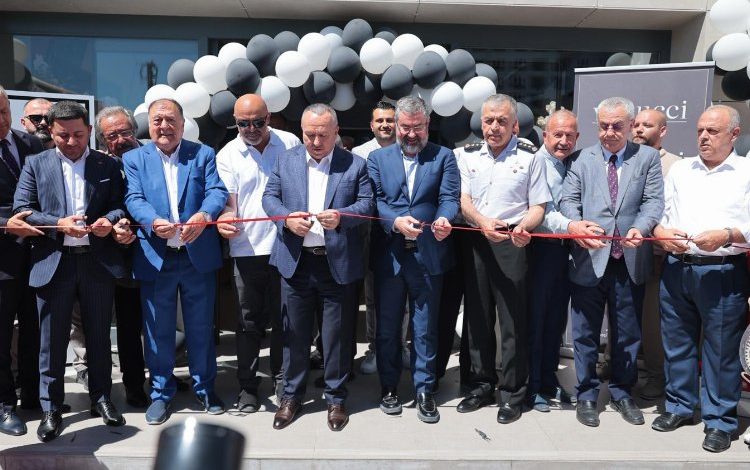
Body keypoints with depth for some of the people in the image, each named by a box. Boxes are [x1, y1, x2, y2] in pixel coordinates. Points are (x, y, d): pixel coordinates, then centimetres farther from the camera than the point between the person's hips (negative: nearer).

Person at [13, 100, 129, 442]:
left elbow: (121, 204, 7)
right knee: (52, 340, 6)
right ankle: (51, 409, 18)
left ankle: (101, 397, 27)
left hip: (98, 261, 1)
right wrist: (59, 224, -16)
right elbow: (21, 210, -1)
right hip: (53, 262, 0)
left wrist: (109, 219, -16)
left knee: (99, 335, 12)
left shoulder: (108, 165, 7)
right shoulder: (35, 164, 5)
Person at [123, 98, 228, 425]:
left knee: (201, 325, 11)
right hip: (155, 258, 0)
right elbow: (134, 199, -7)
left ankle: (204, 386, 29)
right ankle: (161, 392, 26)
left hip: (198, 255, 0)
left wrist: (203, 215, -28)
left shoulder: (203, 154, 6)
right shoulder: (134, 159, 6)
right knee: (158, 328, 10)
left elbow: (217, 191, -6)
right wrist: (153, 222, -28)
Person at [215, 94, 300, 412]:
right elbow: (228, 200, -3)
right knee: (249, 322, 8)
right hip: (246, 249, 0)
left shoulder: (291, 144, 3)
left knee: (283, 317, 11)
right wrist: (224, 221, -24)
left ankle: (281, 378, 27)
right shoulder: (227, 155, 2)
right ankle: (247, 386, 20)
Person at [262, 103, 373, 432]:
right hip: (295, 260, 2)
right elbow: (269, 197, 6)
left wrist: (341, 217, -21)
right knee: (294, 332, 11)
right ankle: (292, 395, 28)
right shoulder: (285, 161, 8)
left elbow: (367, 203, -2)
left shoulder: (354, 164, 2)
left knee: (337, 333, 7)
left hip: (338, 262, -1)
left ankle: (335, 398, 24)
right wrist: (287, 218, -14)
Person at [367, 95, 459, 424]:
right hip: (388, 255, 1)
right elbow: (373, 200, -2)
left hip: (427, 255, -1)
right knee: (387, 326, 12)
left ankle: (424, 390, 20)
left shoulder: (443, 157, 5)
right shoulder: (377, 158, 8)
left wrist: (443, 219, -29)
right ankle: (389, 387, 27)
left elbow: (449, 197, -7)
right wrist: (396, 221, -20)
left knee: (425, 328, 7)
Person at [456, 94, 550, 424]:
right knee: (477, 317, 11)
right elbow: (464, 201, 4)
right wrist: (482, 222, -17)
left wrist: (523, 227, -21)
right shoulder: (469, 159, 13)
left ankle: (512, 393, 10)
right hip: (476, 243, 4)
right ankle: (482, 384, 24)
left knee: (512, 320, -2)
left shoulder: (529, 158, 3)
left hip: (511, 245, -4)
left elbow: (538, 207, 0)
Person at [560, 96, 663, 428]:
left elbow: (654, 201, -3)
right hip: (589, 259, 0)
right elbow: (568, 199, 1)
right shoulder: (583, 158, 7)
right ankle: (587, 395, 24)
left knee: (627, 334, 13)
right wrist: (575, 224, -21)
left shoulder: (648, 157, 6)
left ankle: (622, 393, 30)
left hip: (631, 261, 1)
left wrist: (640, 228, -23)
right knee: (586, 333, 9)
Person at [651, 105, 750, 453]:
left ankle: (719, 421, 17)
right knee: (676, 343, 13)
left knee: (721, 350, 3)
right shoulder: (680, 169, 13)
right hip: (676, 268, 4)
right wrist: (662, 233, -8)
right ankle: (679, 406, 29)